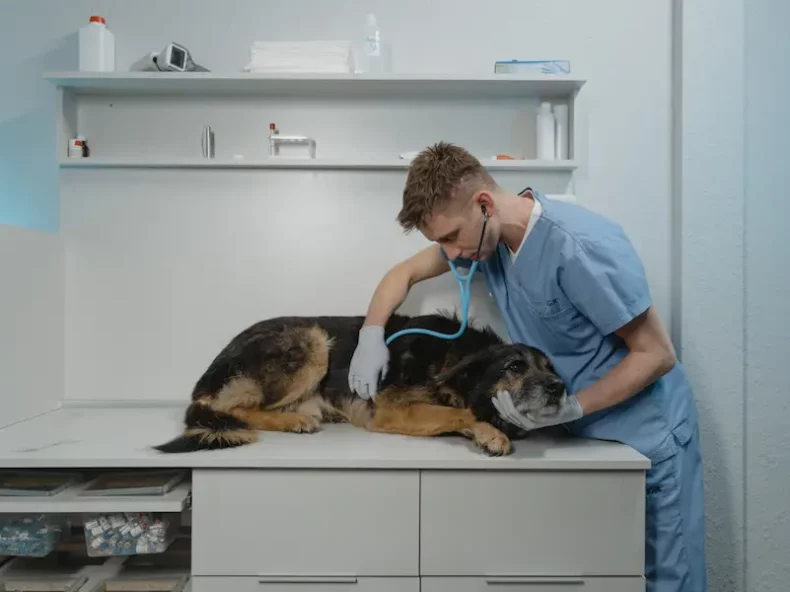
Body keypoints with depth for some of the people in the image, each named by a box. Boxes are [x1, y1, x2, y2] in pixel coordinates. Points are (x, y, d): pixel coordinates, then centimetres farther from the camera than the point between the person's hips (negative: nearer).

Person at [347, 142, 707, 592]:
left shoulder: (579, 247, -30)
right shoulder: (485, 232, -7)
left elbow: (657, 355, -21)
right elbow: (405, 273, 7)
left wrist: (568, 409, -28)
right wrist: (372, 333, -9)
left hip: (645, 435, -6)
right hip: (580, 433, 6)